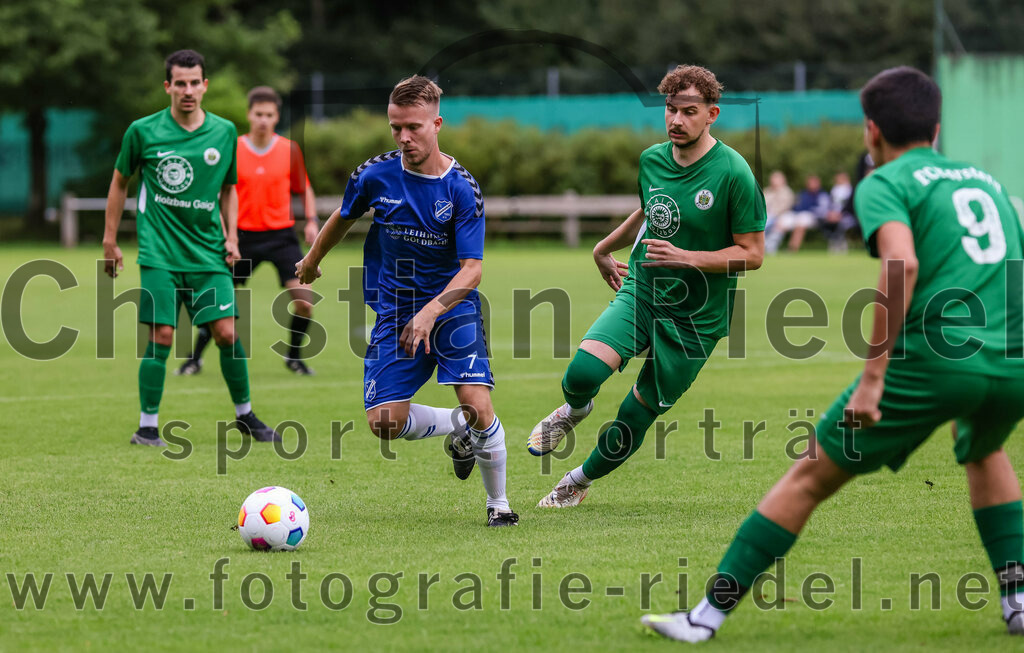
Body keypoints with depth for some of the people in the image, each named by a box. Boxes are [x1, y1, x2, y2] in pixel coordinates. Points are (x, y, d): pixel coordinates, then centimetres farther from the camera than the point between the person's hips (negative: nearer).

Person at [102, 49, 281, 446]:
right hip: (159, 253, -2)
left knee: (227, 332, -2)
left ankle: (245, 415, 17)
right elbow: (120, 182, 10)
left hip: (208, 253, 3)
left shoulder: (224, 132, 6)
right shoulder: (143, 131, -2)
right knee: (161, 337, -8)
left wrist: (231, 237, 7)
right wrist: (110, 239, 9)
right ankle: (146, 427, 2)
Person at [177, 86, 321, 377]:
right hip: (243, 236, -1)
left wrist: (311, 221, 0)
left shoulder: (289, 150, 1)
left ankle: (294, 356, 8)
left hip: (281, 234, 1)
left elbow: (305, 188, 13)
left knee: (303, 299, -13)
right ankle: (195, 358, 17)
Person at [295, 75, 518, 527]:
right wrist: (311, 263, 30)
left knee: (477, 405, -19)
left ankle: (498, 503, 5)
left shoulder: (462, 189, -14)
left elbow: (472, 269, -17)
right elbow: (343, 219, 16)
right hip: (394, 311, 3)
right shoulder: (374, 175, -6)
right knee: (385, 422, -10)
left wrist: (431, 312, -32)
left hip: (452, 306, -3)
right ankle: (456, 427, 22)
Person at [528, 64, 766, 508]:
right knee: (583, 372, -23)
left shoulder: (733, 174, -15)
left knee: (635, 419, 3)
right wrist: (603, 250, 34)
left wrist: (685, 258, -23)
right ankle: (574, 410, 15)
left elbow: (752, 254, -12)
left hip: (695, 317, -3)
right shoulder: (652, 159, 3)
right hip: (640, 292, 3)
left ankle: (580, 481, 32)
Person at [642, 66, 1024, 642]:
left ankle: (709, 615, 7)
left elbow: (902, 264, -16)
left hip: (934, 357, -5)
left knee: (811, 477, 6)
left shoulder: (885, 184, 3)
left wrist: (873, 374, -17)